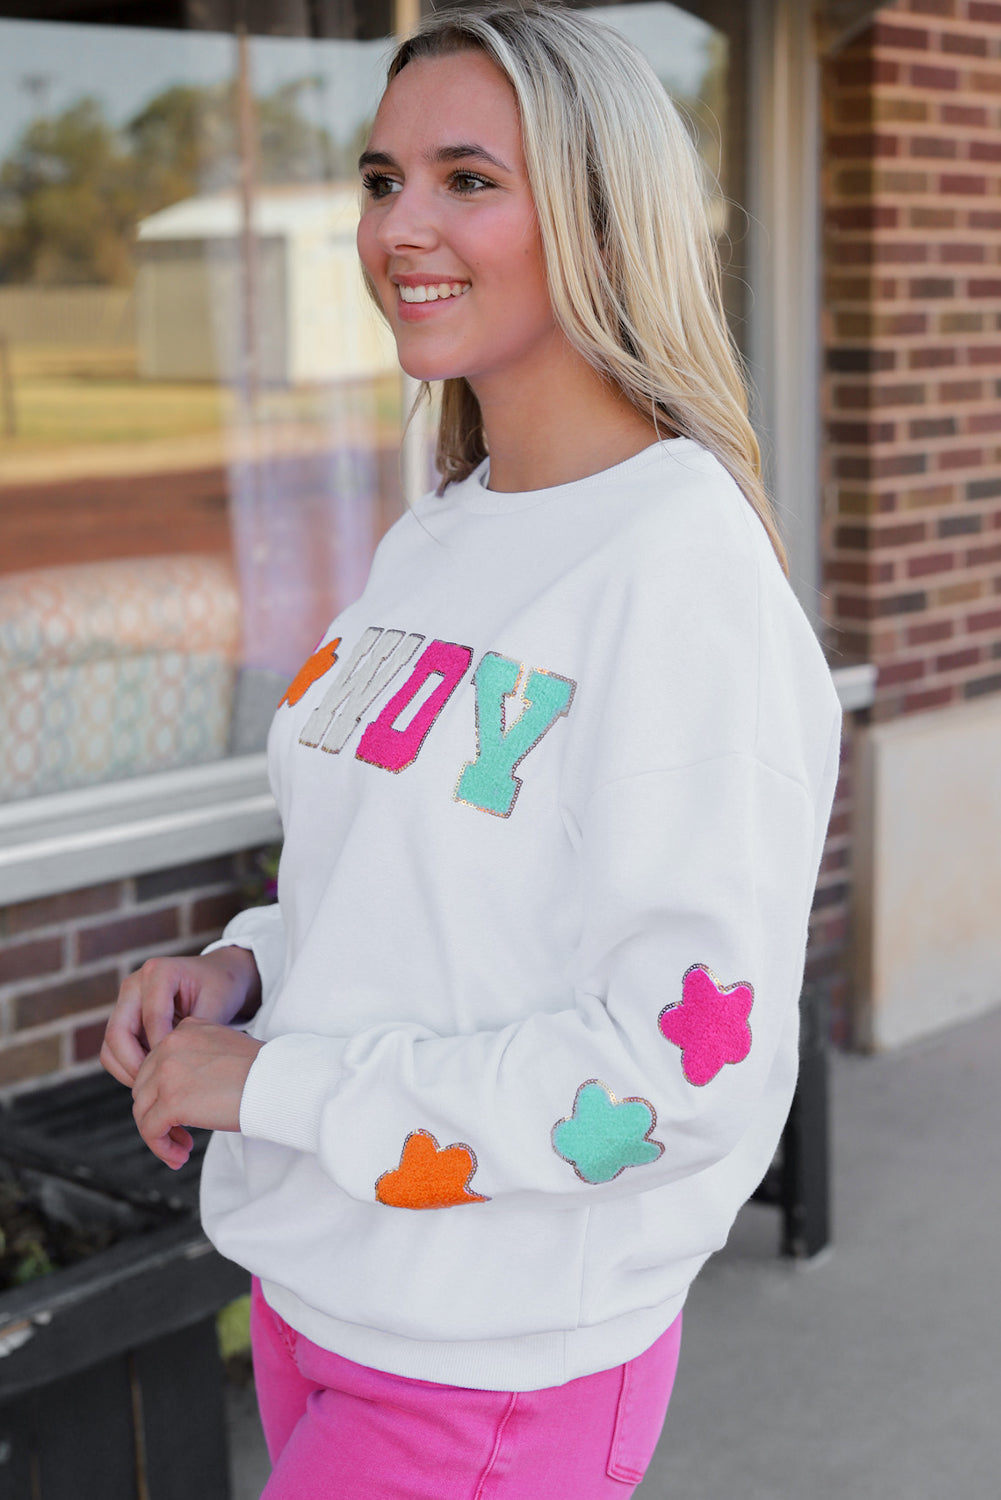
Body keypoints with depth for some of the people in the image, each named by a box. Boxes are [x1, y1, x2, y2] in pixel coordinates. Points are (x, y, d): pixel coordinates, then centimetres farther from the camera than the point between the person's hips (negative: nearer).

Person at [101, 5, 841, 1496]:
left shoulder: (684, 567, -19)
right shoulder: (426, 544, 7)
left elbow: (689, 1064, -24)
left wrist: (274, 1084, -18)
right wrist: (246, 967, -2)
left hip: (504, 1365, -7)